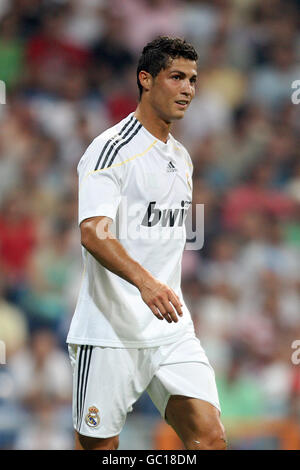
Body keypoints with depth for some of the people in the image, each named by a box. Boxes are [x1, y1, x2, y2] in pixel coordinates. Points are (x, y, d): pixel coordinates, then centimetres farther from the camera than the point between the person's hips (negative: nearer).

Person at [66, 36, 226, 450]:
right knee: (97, 446, 0)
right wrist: (145, 281, -37)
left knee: (210, 437, -9)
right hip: (110, 331, -7)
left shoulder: (182, 157, 17)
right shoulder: (112, 148, -10)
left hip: (172, 329, 7)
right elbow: (93, 233, -22)